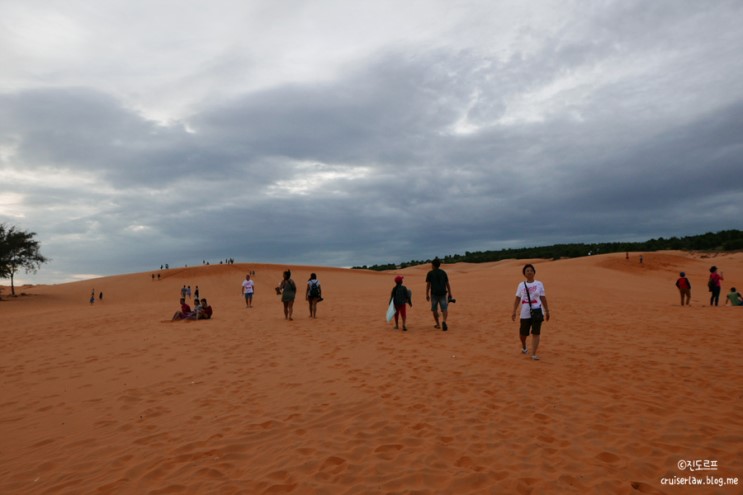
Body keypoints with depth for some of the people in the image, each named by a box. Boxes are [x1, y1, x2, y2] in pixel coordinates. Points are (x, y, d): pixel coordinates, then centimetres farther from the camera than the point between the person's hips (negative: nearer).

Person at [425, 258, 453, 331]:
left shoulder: (430, 273, 0)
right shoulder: (443, 272, 7)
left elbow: (428, 285, -3)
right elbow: (447, 284, 6)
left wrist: (427, 295, 2)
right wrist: (450, 294, 10)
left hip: (434, 293, -1)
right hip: (443, 293, 2)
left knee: (434, 309, 12)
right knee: (444, 309, 0)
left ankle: (437, 324, 16)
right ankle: (444, 321, -24)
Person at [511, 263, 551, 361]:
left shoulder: (539, 284, 3)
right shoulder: (521, 285, 4)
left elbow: (543, 298, 6)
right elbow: (517, 299, 4)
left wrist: (547, 311, 6)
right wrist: (514, 312, -3)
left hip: (537, 312, -1)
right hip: (525, 313, 1)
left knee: (536, 333, -7)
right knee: (523, 333, 9)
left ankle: (534, 354, -3)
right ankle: (524, 347, 39)